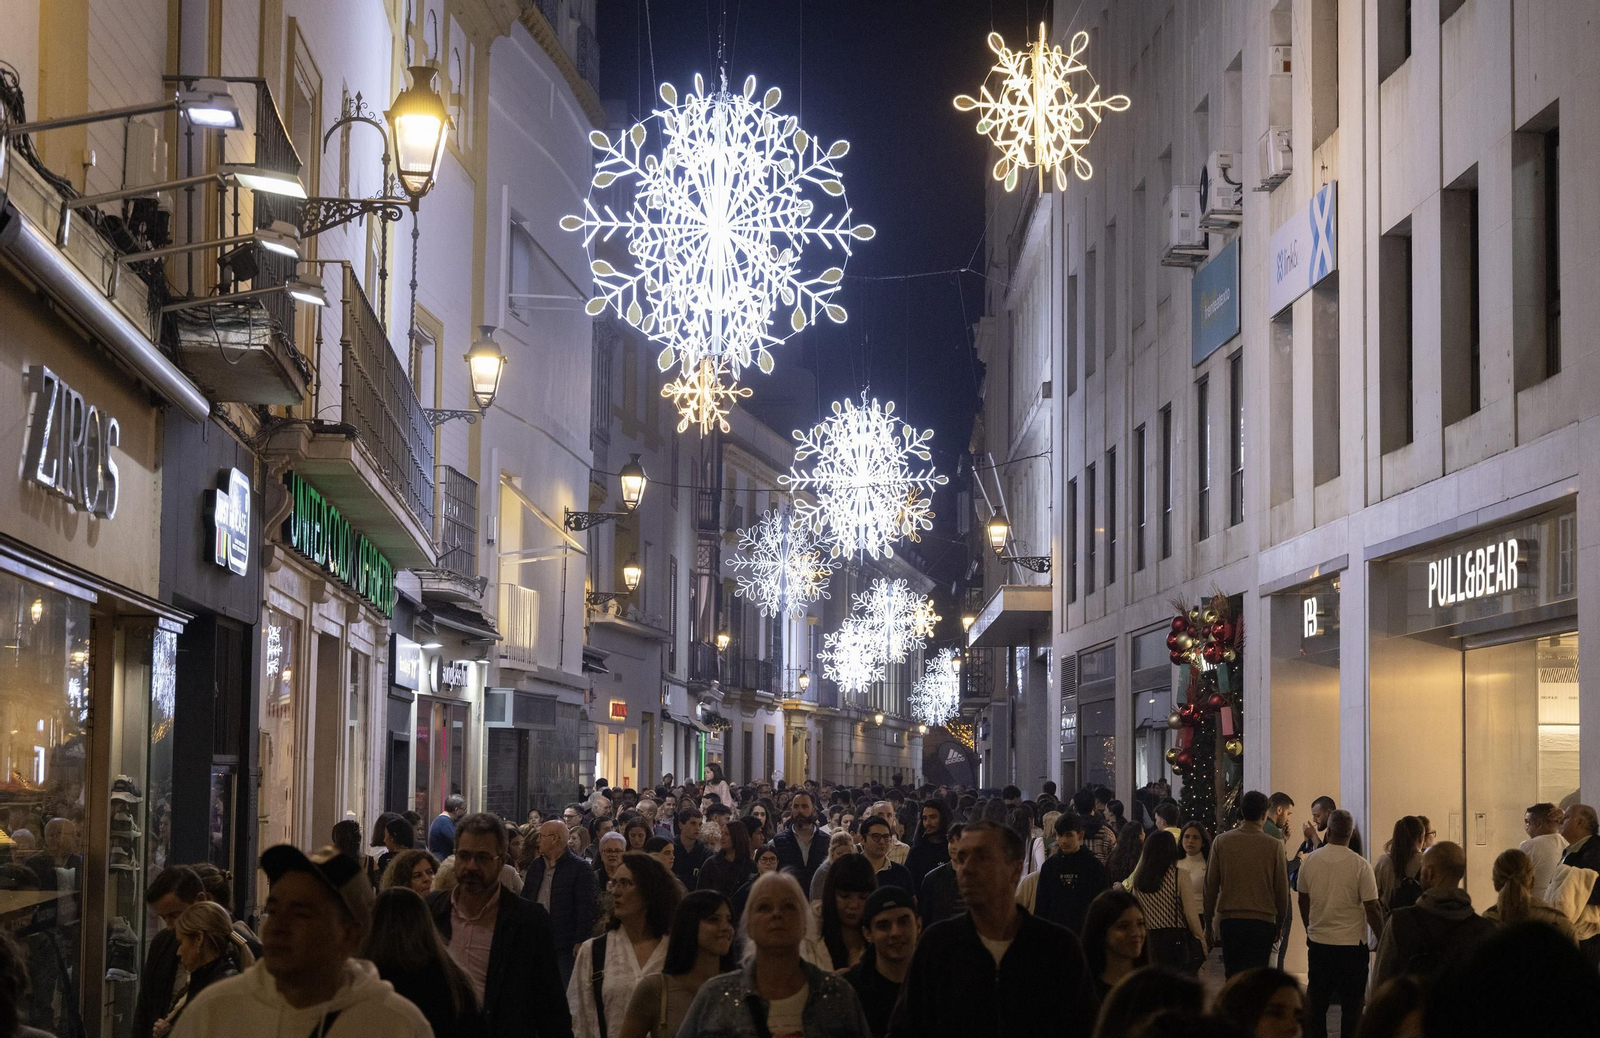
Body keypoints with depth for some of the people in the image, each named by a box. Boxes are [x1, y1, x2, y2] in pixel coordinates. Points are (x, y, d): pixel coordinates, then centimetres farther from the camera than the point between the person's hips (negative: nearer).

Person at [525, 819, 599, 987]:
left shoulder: (581, 869, -7)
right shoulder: (536, 866, 14)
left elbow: (586, 910, -10)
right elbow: (524, 900, 19)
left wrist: (580, 943, -15)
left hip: (566, 948, -6)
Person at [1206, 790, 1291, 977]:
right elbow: (1282, 889, 1)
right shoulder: (1273, 846, -3)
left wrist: (1209, 918, 14)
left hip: (1229, 920, 1)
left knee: (1232, 976, 8)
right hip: (1263, 920, -1)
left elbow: (1211, 884, 3)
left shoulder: (1221, 841, 0)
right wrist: (1279, 924, 14)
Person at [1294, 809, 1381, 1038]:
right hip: (1352, 944, -3)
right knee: (1351, 1004, 5)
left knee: (1316, 1002, 12)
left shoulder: (1309, 861, -2)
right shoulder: (1360, 865, -12)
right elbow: (1372, 910, -11)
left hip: (1318, 942, 3)